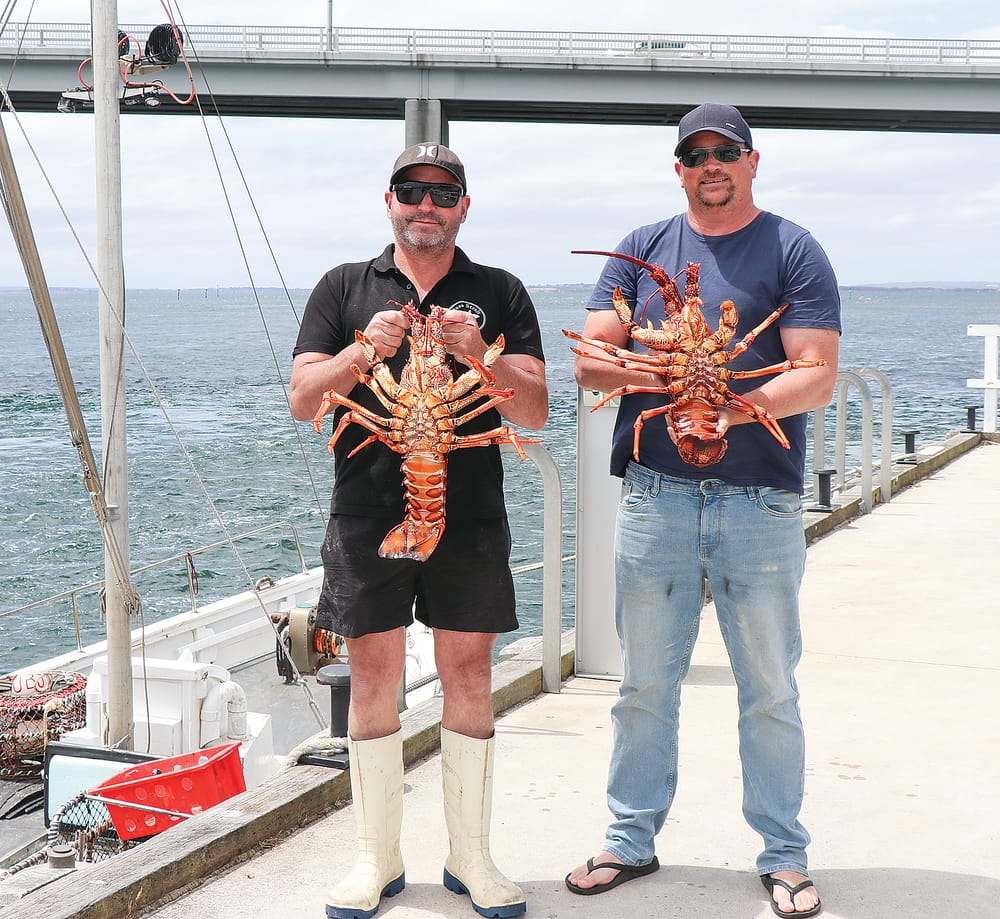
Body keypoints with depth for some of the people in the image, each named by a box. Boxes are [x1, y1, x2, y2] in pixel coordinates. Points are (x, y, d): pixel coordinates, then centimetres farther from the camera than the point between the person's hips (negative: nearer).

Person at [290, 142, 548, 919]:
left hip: (470, 516, 0)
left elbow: (535, 411, 3)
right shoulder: (345, 288, 10)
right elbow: (303, 401, 2)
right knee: (374, 677, 2)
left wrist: (480, 356, -14)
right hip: (368, 512, 0)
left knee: (468, 674, 3)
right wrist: (363, 351, -14)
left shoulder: (501, 293, 10)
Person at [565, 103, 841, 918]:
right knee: (645, 684, 10)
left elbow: (818, 377, -7)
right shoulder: (641, 249, 11)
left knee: (770, 690, 6)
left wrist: (736, 405, -24)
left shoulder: (793, 252, 2)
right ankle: (632, 839, 22)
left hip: (760, 501, -2)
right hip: (655, 494, 3)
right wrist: (644, 370, -17)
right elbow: (589, 360, 5)